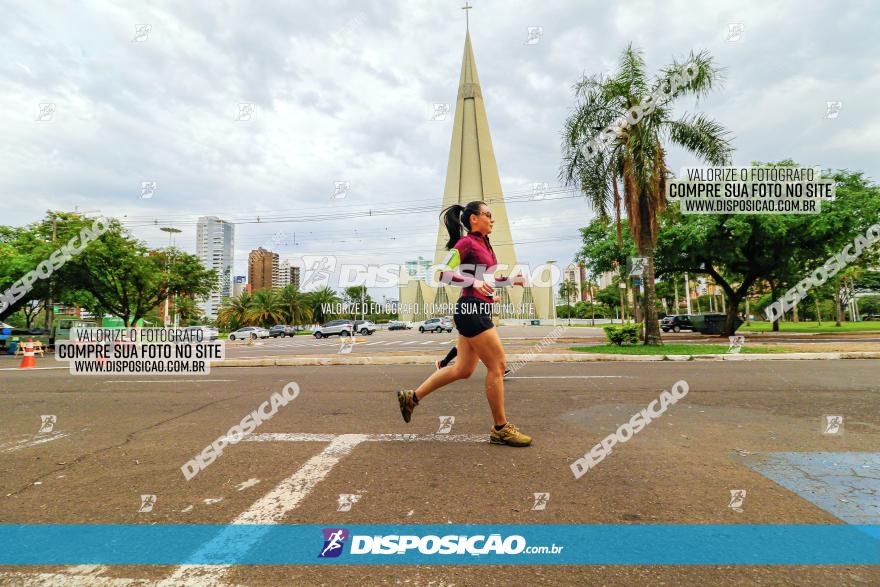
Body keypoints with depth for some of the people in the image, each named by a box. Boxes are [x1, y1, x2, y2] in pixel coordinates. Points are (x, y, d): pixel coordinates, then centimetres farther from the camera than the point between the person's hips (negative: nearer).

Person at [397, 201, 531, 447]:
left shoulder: (484, 244, 21)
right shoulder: (466, 242, -7)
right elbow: (444, 273, -15)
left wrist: (512, 280, 17)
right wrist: (474, 281, -27)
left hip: (478, 310, 10)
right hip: (471, 308, -10)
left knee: (463, 369, 13)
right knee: (497, 366, -4)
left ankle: (411, 396, 22)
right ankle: (501, 428, 8)